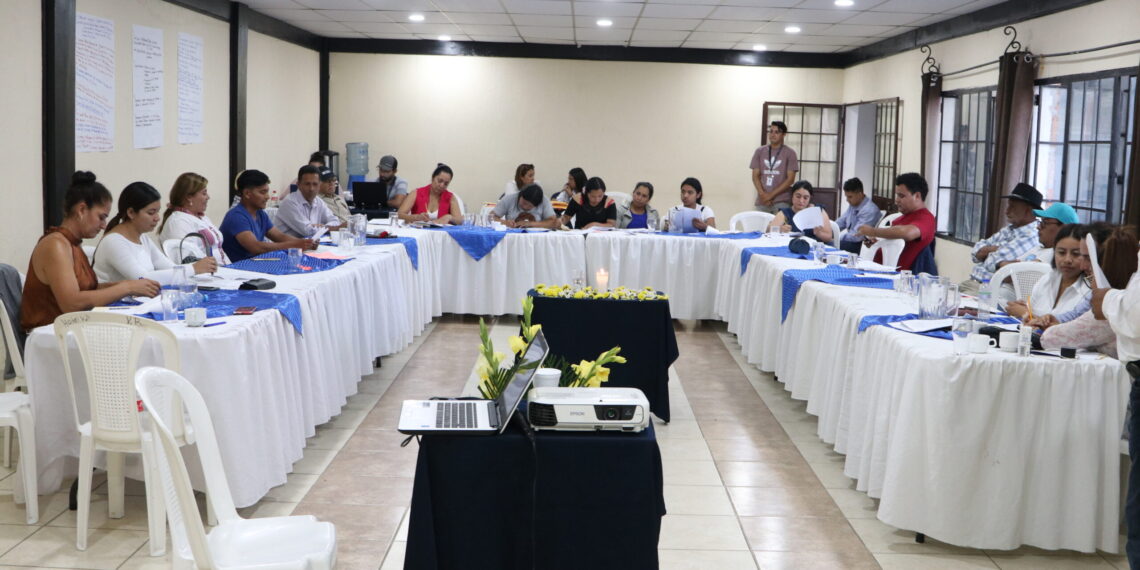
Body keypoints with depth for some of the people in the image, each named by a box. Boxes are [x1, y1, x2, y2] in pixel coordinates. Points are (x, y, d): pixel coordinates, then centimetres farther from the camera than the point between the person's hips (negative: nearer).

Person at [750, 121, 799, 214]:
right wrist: (762, 194, -9)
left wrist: (771, 195, -9)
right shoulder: (759, 152, 10)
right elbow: (755, 176, 8)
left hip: (781, 202, -3)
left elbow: (790, 178, -3)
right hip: (762, 201, 3)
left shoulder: (790, 153, 1)